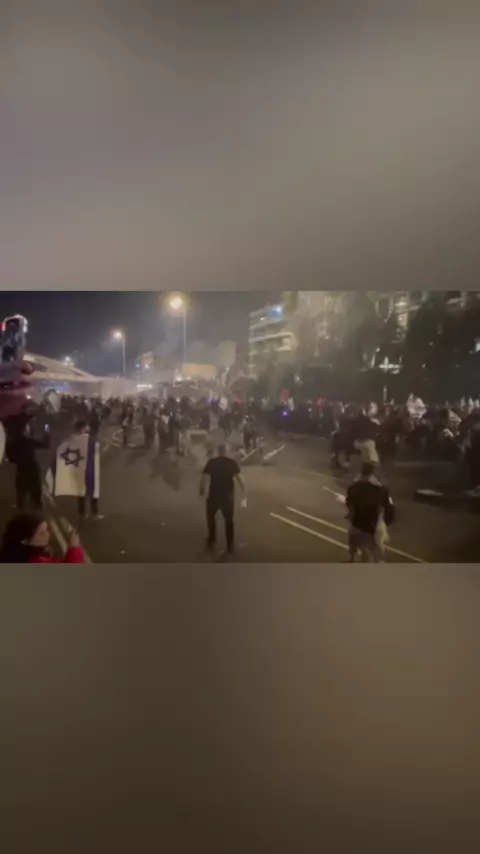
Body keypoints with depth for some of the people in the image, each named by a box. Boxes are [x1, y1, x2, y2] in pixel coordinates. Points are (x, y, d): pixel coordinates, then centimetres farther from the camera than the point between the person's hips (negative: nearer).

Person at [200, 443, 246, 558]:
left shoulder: (211, 462, -3)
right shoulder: (233, 463, -2)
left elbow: (204, 477, -10)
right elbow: (239, 478, -10)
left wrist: (202, 490, 3)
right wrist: (244, 495, -9)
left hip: (214, 495, 0)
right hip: (228, 496, 1)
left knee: (211, 517, 24)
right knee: (229, 520, 15)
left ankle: (212, 542, 28)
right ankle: (230, 546, 16)